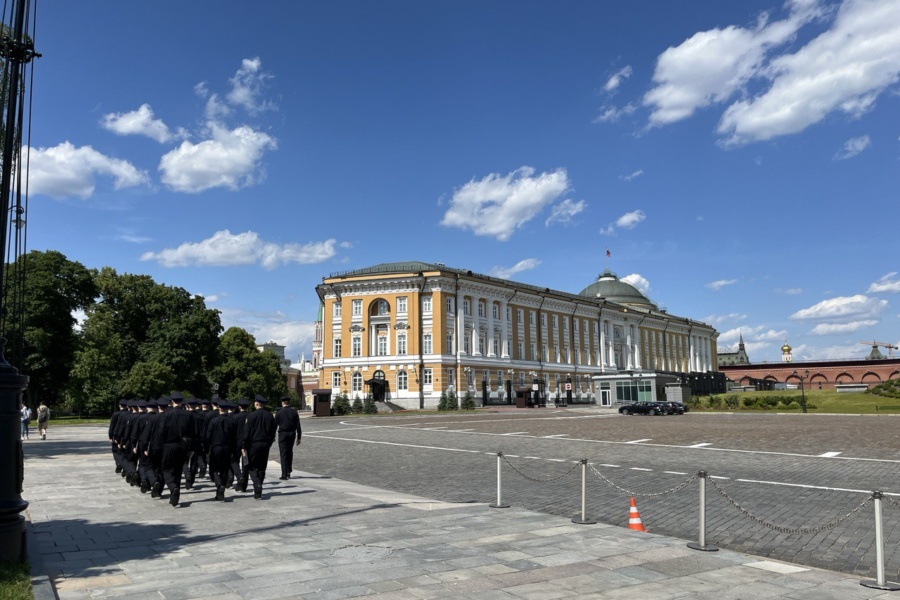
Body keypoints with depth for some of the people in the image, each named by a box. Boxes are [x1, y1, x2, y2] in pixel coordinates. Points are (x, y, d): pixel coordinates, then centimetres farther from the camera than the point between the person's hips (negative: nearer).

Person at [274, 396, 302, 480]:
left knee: (283, 454, 0)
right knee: (290, 453, 19)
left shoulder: (279, 412, -6)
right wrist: (298, 438, 5)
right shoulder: (294, 412, 0)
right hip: (292, 434, 3)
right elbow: (298, 426, 0)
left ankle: (284, 475, -4)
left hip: (283, 434, -3)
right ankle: (288, 472, 22)